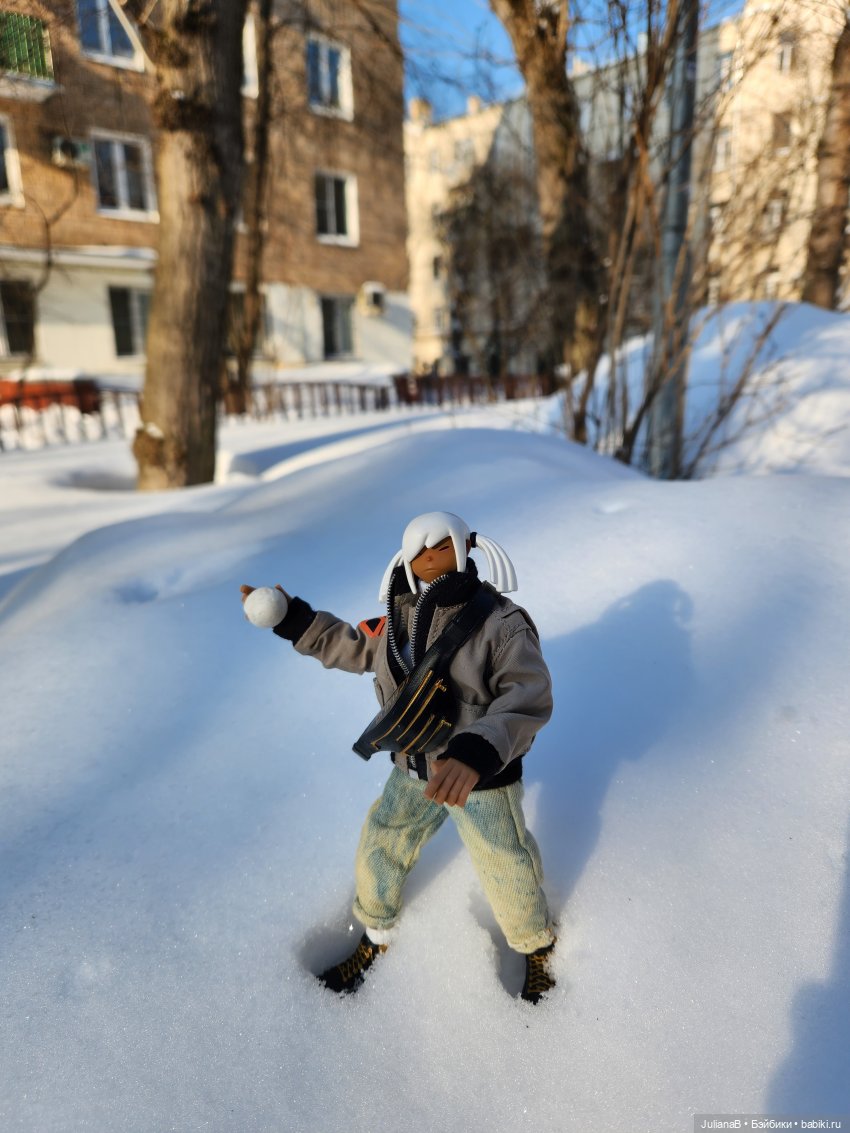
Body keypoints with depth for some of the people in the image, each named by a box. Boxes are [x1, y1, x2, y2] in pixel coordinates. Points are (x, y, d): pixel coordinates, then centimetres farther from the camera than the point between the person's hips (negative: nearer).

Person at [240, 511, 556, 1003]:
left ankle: (538, 949, 48)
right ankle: (373, 941, 48)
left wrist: (475, 752, -50)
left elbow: (528, 699, -34)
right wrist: (295, 621, 1)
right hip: (414, 770, 5)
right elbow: (359, 648, 10)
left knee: (508, 872, 14)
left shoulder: (501, 622, -24)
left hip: (484, 777, -4)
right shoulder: (401, 613, -7)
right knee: (379, 852, 16)